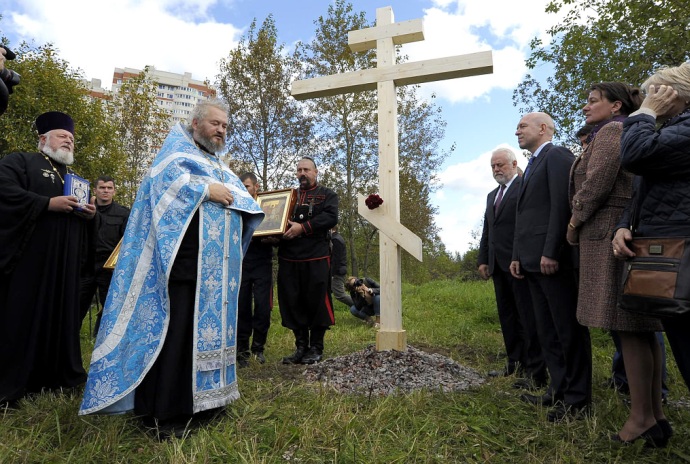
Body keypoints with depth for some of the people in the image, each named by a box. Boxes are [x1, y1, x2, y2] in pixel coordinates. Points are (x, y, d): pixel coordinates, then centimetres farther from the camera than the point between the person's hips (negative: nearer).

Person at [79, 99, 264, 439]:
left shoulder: (219, 168, 28)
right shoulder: (177, 150, 8)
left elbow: (243, 201, 19)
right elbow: (165, 179, -12)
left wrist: (232, 196, -2)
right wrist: (206, 190, -12)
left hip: (214, 267, 8)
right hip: (184, 260, -8)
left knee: (208, 326, 9)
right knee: (174, 330, -8)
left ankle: (197, 399, 19)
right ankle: (160, 414, 0)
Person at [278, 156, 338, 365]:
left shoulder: (327, 195, 9)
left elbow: (331, 217, -8)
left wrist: (303, 227, -18)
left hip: (316, 257, -4)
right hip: (288, 258, 4)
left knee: (316, 302, -1)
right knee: (292, 303, 5)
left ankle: (316, 349, 13)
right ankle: (301, 347, 18)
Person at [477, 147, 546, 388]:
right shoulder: (492, 196, 22)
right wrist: (482, 260, 13)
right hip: (498, 266, 8)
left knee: (528, 317, -3)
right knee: (507, 318, 11)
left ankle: (536, 372, 3)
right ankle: (516, 364, 20)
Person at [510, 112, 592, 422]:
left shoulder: (557, 156, -3)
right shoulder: (532, 166, 24)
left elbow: (562, 205, -16)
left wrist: (551, 252, -21)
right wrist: (517, 256, 13)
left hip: (553, 259, -9)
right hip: (533, 261, 9)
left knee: (568, 329, -1)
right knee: (547, 332, 12)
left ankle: (578, 399, 10)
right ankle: (559, 390, 21)